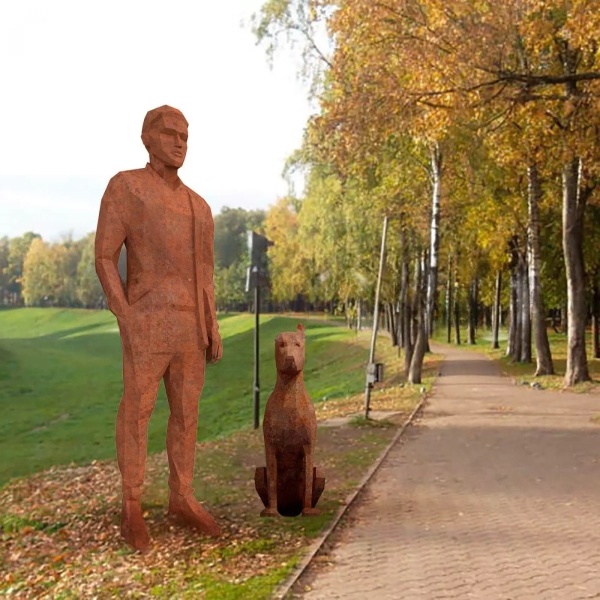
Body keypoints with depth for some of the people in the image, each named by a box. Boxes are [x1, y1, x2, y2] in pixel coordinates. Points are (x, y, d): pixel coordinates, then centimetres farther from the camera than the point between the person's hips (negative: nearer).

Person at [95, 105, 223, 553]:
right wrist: (126, 321, -16)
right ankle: (133, 509, 11)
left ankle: (182, 499, 20)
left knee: (187, 412, 9)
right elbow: (104, 258, -7)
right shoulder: (125, 185, -3)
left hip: (190, 327, 6)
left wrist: (213, 328, 10)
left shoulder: (198, 206, 17)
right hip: (148, 322, -6)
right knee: (137, 413, -1)